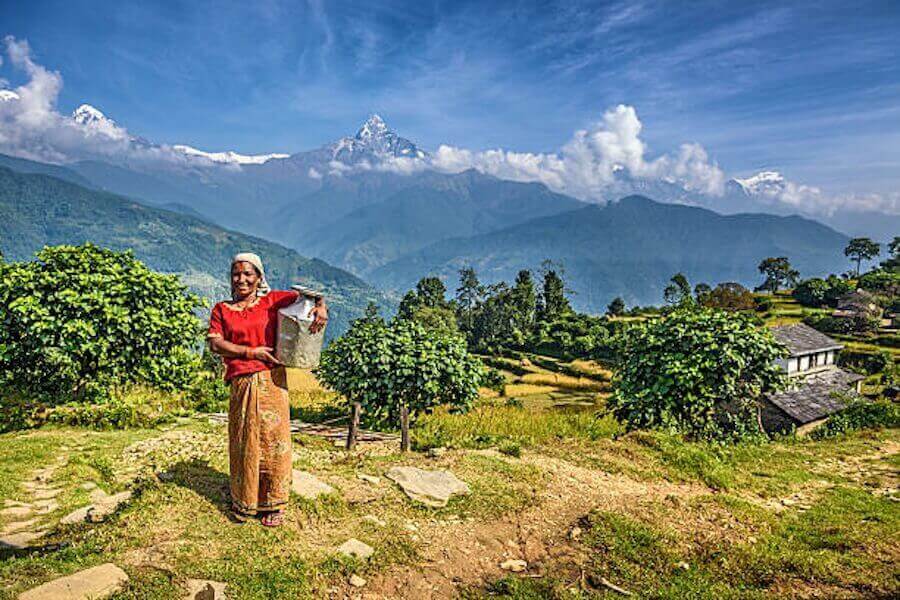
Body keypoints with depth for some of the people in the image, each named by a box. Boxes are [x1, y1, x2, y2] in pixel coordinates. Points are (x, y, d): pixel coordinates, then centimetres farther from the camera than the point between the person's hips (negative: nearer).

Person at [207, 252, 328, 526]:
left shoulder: (271, 300, 8)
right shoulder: (221, 309, 14)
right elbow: (215, 343, 1)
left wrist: (321, 307, -21)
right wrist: (251, 352, -9)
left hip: (270, 380, -2)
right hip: (241, 383, 2)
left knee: (272, 438, 1)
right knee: (243, 441, 8)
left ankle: (274, 504, 13)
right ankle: (243, 502, 25)